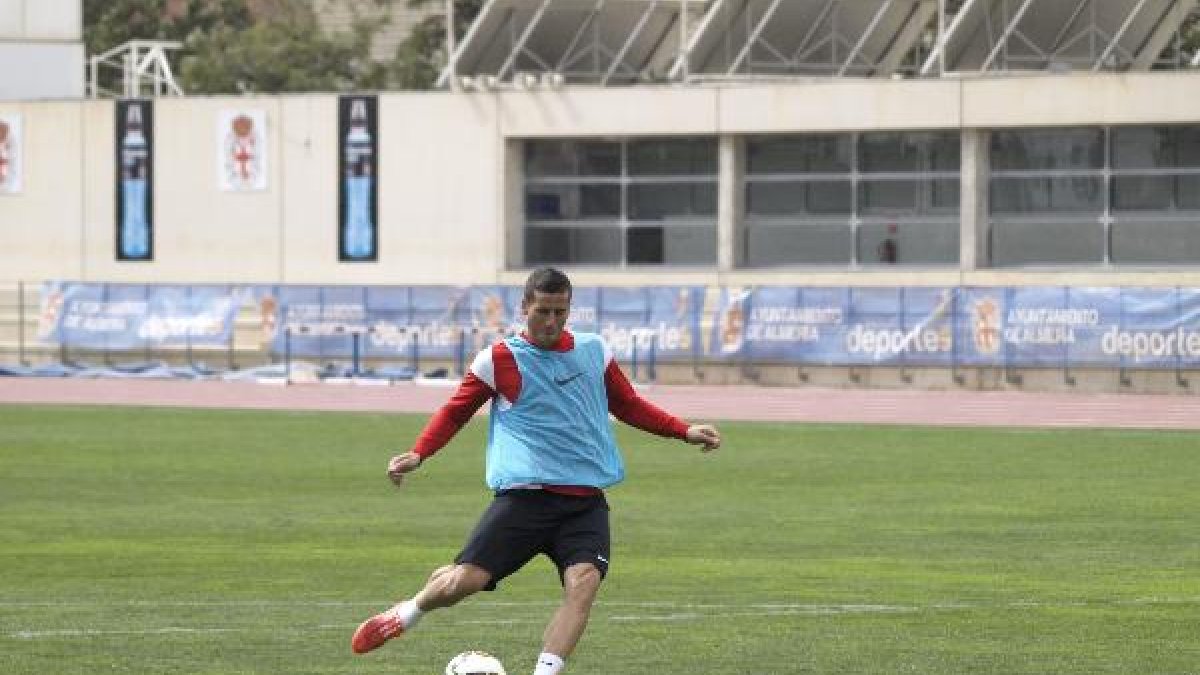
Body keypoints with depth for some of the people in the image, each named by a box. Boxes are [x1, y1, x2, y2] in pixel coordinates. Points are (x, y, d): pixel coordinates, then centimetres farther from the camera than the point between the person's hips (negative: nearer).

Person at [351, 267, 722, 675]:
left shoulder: (595, 351, 12)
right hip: (524, 496, -3)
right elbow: (455, 412, 11)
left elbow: (629, 407, 26)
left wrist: (685, 431, 16)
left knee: (584, 582, -24)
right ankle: (405, 616, 19)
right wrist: (417, 454, -4)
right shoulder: (500, 359, 2)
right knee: (464, 580, -14)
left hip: (585, 502, 3)